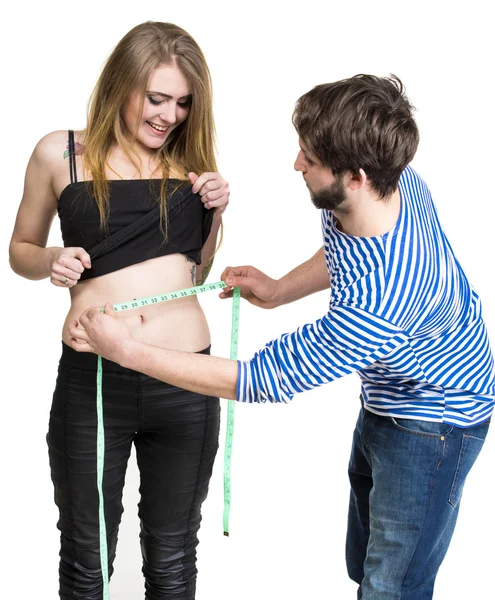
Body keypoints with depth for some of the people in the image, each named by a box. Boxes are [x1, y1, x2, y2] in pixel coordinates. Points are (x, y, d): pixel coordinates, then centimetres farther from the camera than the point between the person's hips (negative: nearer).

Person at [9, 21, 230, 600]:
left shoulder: (189, 162, 8)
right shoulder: (60, 154, 1)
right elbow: (20, 249, 12)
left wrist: (216, 213, 1)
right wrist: (52, 261, -10)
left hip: (184, 382, 2)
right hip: (91, 378, -2)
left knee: (172, 554, 18)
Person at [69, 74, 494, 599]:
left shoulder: (374, 306, -43)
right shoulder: (394, 178, -17)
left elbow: (258, 382, -32)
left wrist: (127, 351, -26)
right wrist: (277, 291, -5)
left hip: (433, 417, -9)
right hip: (385, 398, 9)